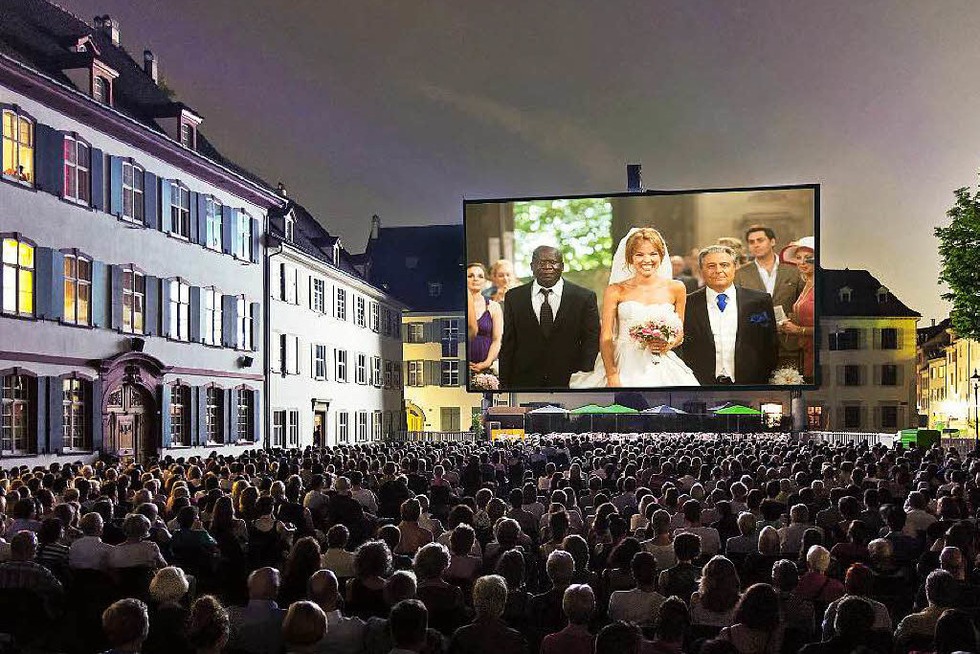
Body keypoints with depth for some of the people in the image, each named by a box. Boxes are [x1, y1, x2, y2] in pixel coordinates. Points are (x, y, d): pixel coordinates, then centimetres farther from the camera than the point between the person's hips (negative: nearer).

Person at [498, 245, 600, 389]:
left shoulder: (585, 297, -2)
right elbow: (508, 344, 3)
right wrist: (504, 384, -1)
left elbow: (591, 341, -3)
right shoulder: (514, 297, 4)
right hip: (524, 382, 1)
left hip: (568, 383, -1)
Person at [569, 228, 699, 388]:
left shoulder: (676, 288, 6)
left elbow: (680, 333, 15)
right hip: (625, 368, -1)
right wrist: (612, 377, -13)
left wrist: (668, 345, -7)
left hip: (662, 370, 2)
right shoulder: (616, 291, 1)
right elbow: (605, 338, -3)